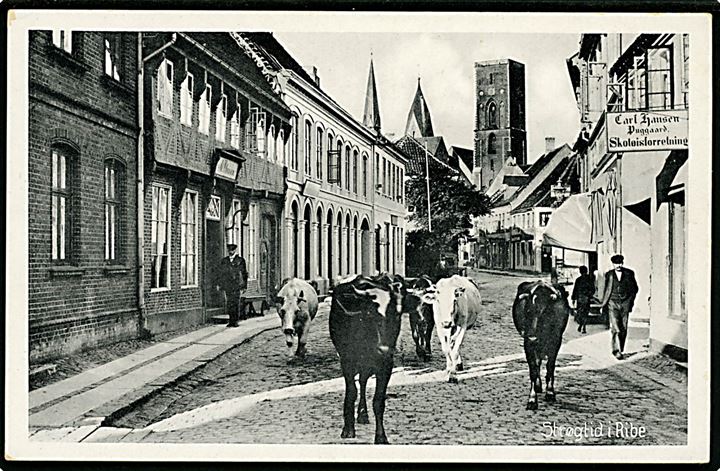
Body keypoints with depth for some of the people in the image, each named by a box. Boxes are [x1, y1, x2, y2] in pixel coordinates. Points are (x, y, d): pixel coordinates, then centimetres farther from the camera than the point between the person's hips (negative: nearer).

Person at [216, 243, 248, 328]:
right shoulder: (224, 261, 13)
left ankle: (235, 321, 3)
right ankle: (231, 320, 8)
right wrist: (219, 284, 10)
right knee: (229, 304, 1)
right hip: (227, 286, 3)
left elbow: (244, 274, 5)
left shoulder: (240, 260, 4)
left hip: (237, 286, -3)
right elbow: (221, 273, 17)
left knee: (236, 303, -3)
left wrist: (243, 286, 0)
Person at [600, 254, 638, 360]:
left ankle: (620, 350, 17)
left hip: (625, 304, 1)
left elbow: (634, 288, 13)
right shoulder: (609, 275, 5)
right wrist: (603, 305, 11)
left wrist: (630, 301, 3)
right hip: (613, 304, -1)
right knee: (615, 328, -12)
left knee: (623, 329, 5)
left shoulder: (629, 273, 5)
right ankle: (617, 351, -13)